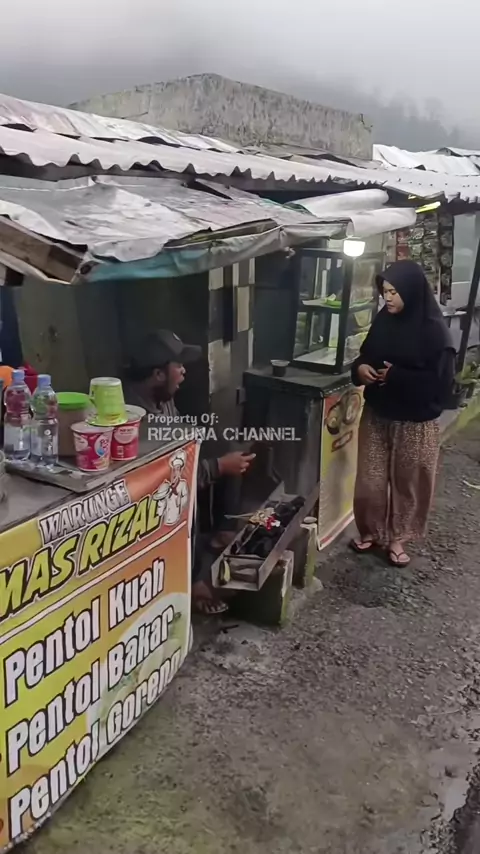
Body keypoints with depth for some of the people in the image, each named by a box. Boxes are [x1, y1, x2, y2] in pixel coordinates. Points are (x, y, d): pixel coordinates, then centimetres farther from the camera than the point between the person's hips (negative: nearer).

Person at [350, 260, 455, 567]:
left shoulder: (433, 331, -16)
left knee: (408, 482, 11)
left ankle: (398, 537, 30)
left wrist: (397, 377, -23)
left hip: (415, 422, -4)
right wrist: (361, 368, -10)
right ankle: (370, 530, 33)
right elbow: (366, 356, 13)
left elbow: (441, 382, -18)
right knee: (370, 480, 12)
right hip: (376, 416, 5)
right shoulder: (383, 321, 0)